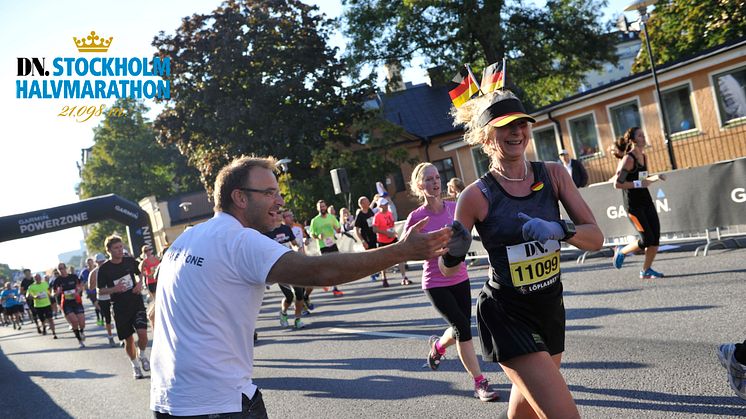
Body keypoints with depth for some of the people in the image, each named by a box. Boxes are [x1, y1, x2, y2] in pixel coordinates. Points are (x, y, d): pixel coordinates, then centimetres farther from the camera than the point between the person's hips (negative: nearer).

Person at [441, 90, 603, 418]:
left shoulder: (553, 175, -3)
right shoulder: (477, 195, -15)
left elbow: (595, 238, -6)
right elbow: (448, 269, -6)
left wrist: (559, 229, -26)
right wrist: (453, 251, -28)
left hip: (551, 307, 5)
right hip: (506, 315, -5)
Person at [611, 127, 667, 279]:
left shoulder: (644, 157, 10)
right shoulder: (628, 159, -14)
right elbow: (617, 184, -19)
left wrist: (655, 178, 5)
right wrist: (639, 184, -21)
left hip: (646, 201, 8)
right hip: (633, 205, -8)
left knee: (656, 238, 1)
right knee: (647, 240, -8)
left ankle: (646, 270, 14)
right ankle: (621, 251, 17)